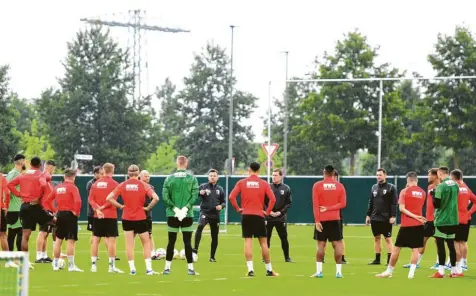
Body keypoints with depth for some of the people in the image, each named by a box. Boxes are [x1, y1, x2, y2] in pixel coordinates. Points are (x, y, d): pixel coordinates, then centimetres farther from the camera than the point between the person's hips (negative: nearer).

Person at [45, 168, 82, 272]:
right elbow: (78, 201, -26)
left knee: (58, 240, 15)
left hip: (60, 214, 6)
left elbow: (47, 200, 11)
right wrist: (77, 212, -12)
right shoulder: (73, 187, -10)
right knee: (71, 241, -6)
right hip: (70, 215, -6)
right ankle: (71, 266, -9)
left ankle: (55, 264, 22)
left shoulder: (57, 187, 9)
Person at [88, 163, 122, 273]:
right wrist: (104, 207, -8)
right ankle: (112, 266, -5)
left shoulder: (96, 183, 8)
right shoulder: (114, 184, -7)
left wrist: (97, 208, -11)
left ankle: (93, 265, 9)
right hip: (110, 215, -4)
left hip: (97, 216, 4)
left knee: (95, 239, 9)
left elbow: (90, 199, -1)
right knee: (111, 240, -3)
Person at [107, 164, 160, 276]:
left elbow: (109, 198, -6)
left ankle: (132, 269, 5)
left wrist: (120, 206, 1)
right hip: (140, 218, -1)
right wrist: (148, 208, -4)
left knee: (129, 244, 8)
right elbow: (155, 198, -17)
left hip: (127, 218, 2)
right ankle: (149, 269, 2)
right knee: (146, 243, 9)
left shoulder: (123, 185, -1)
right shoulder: (143, 185, -6)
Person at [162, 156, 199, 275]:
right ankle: (190, 268, -1)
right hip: (187, 215, -1)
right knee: (187, 242, 1)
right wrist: (186, 208, -11)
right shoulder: (192, 178, -3)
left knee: (171, 242, 9)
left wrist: (174, 208, -6)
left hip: (172, 215, 1)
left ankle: (167, 267, 9)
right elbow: (195, 196, -11)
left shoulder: (169, 178, 1)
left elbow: (165, 196, -7)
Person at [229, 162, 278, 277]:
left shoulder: (241, 182, 2)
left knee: (248, 241, 0)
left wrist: (238, 208, 4)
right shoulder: (263, 183, 2)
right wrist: (267, 211, 2)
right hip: (259, 215, 0)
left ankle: (250, 270, -8)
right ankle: (269, 270, 11)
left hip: (246, 215, 0)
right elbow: (272, 199, -8)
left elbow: (231, 197, -7)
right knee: (263, 242, 6)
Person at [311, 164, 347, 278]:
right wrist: (328, 208, -5)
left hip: (321, 219, -1)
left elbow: (315, 205, -8)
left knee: (321, 244, 4)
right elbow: (343, 203, -3)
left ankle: (319, 271, 0)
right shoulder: (339, 186, 2)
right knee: (337, 244, 2)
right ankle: (338, 271, -2)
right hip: (335, 219, 1)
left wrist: (317, 221, -8)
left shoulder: (317, 186, -3)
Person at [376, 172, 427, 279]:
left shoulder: (404, 191, -5)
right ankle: (411, 272, -5)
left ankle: (389, 271, 13)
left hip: (406, 225, -3)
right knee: (415, 249, 3)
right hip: (419, 225, 3)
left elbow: (402, 208, -13)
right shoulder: (422, 192, 6)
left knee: (397, 248, 5)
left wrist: (415, 216, -14)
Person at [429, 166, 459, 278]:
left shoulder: (441, 186, -16)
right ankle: (454, 271, 15)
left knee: (440, 245, -3)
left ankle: (440, 271, -5)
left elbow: (436, 204, -16)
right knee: (451, 244, 13)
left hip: (442, 220, -7)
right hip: (453, 219, 7)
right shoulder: (455, 185, 6)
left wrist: (433, 196, 1)